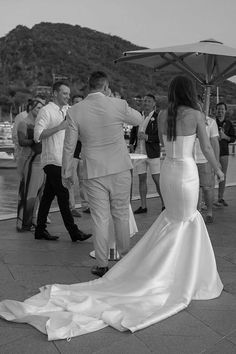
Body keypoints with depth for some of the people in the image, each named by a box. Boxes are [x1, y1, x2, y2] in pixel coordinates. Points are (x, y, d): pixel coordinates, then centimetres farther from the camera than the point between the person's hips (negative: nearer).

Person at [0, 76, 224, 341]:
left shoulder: (162, 115, 6)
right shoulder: (196, 114, -8)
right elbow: (206, 147, 0)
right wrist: (218, 169, 15)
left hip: (167, 170, 5)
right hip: (186, 172, -4)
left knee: (174, 217, 24)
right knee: (184, 220, 12)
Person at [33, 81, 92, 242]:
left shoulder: (67, 111, 18)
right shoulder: (46, 111, -8)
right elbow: (38, 135, -17)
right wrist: (59, 127, -22)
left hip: (61, 161, 8)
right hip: (52, 161, -8)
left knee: (48, 195, 11)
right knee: (63, 195, -8)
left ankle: (40, 230, 19)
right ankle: (74, 232, -2)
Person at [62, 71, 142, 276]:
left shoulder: (75, 111, -4)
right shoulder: (118, 105, -7)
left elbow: (69, 146, 0)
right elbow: (139, 119, 13)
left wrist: (66, 173, 12)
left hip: (93, 173, 0)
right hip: (120, 169, 0)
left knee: (100, 219, 7)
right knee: (121, 215, 13)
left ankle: (103, 265, 16)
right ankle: (126, 259, 28)